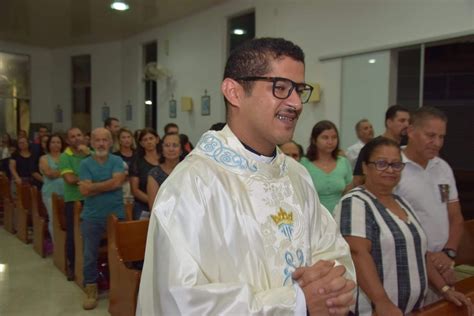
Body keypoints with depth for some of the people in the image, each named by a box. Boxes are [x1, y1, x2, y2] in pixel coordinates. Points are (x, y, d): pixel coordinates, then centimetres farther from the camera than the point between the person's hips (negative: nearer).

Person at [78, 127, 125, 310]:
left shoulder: (117, 161, -1)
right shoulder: (85, 164, -1)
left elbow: (117, 182, -17)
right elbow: (84, 191, -12)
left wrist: (93, 186, -11)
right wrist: (108, 185, -12)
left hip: (116, 214, 0)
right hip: (92, 217, 0)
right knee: (90, 255, 8)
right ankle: (90, 290, 24)